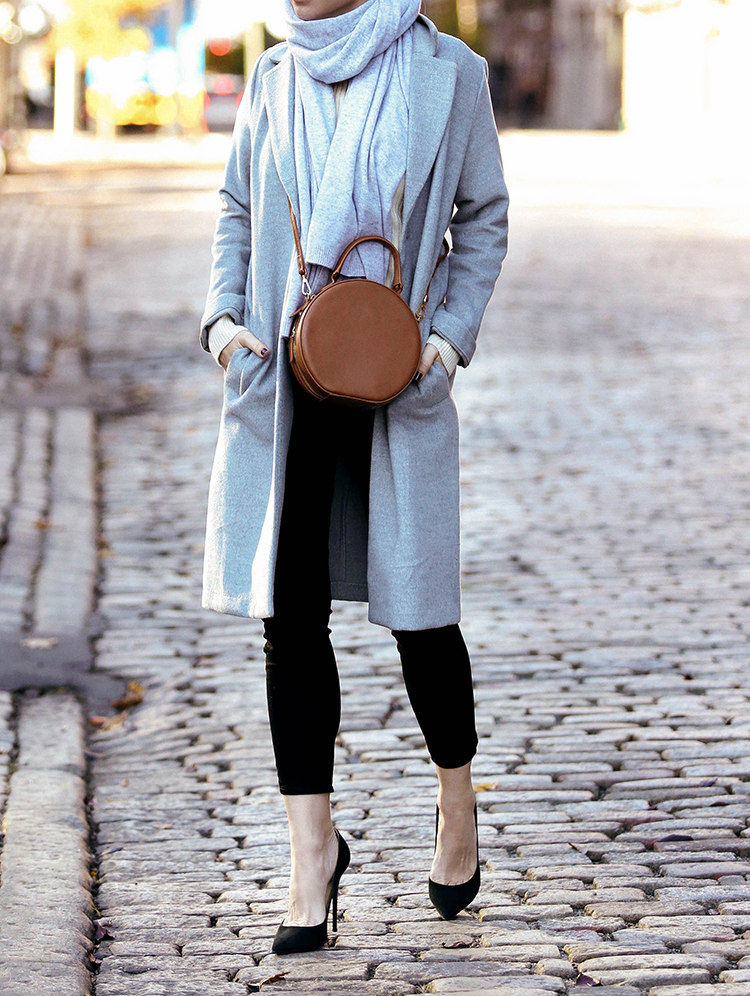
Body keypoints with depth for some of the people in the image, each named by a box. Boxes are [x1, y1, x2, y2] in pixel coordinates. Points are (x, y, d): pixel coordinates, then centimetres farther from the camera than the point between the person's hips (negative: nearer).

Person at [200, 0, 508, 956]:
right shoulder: (274, 77, 6)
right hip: (282, 378, 3)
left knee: (417, 606, 5)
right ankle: (314, 844, 10)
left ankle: (456, 800, 30)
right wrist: (223, 315, 0)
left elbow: (483, 219, 5)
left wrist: (450, 335, -7)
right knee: (289, 609, 1)